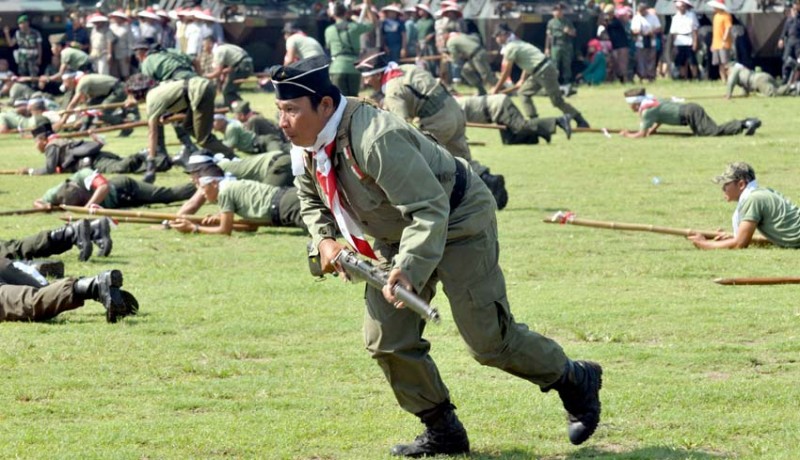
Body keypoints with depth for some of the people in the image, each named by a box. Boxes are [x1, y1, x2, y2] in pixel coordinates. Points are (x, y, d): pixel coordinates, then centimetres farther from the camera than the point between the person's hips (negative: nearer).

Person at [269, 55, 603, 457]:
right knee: (386, 341, 0)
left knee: (489, 340, -6)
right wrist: (324, 239, -8)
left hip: (457, 223, -9)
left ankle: (576, 381, 18)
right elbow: (312, 201, 13)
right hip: (397, 238, 9)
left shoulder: (376, 140, -35)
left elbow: (429, 210, -36)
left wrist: (408, 269, -47)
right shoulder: (305, 149, -8)